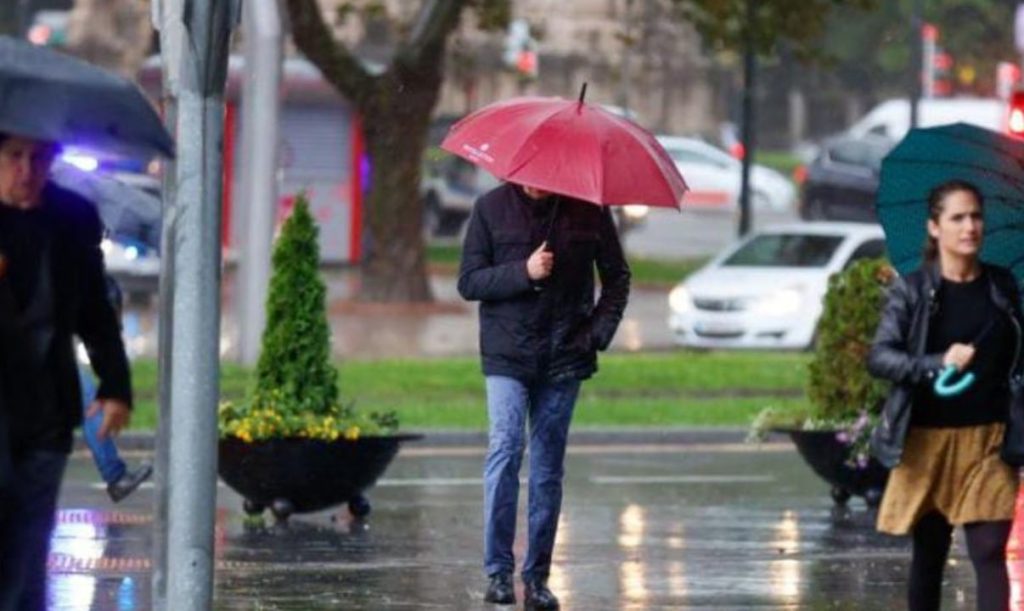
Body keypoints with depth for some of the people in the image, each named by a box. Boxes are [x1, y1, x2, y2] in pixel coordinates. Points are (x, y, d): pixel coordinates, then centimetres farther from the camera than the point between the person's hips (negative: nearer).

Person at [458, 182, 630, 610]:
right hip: (507, 354, -1)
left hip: (564, 358, 1)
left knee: (548, 468, 4)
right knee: (506, 449, -16)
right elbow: (468, 282, -1)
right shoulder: (492, 209, 2)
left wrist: (601, 329, -2)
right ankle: (498, 570, -13)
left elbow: (616, 277, 13)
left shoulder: (588, 209, 4)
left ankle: (537, 576, 10)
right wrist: (523, 272, -16)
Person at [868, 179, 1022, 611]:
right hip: (928, 438, -1)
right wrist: (937, 363, -25)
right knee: (929, 555, 11)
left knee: (989, 553, -7)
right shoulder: (911, 290, -5)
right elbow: (879, 357, -11)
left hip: (988, 440, 1)